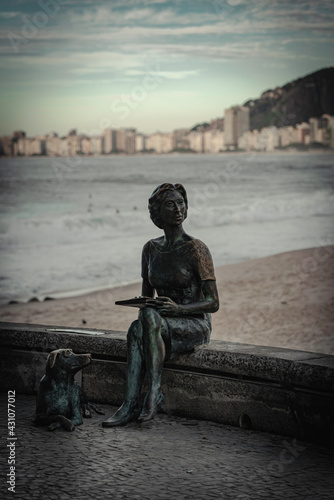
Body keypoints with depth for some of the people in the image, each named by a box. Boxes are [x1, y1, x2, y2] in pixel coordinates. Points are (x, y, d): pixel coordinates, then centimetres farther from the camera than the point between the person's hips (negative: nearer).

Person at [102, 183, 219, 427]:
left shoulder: (196, 249, -9)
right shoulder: (151, 249, 9)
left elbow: (213, 303, -10)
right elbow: (146, 296, 18)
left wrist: (178, 308, -25)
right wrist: (145, 305, -6)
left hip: (196, 326, -4)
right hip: (162, 324, 5)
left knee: (150, 316, -34)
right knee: (136, 328, -31)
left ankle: (155, 393, -31)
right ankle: (130, 405, -39)